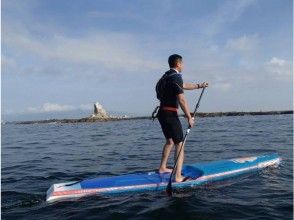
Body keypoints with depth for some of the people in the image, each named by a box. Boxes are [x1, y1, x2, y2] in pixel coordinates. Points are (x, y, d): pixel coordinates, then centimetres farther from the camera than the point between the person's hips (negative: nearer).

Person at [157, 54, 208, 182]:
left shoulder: (167, 76, 16)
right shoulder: (176, 77, -15)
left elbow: (184, 86, 31)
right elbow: (182, 100, -20)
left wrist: (199, 86, 40)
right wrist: (189, 117, -14)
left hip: (162, 113, 10)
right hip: (170, 114, -10)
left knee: (170, 141, 24)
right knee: (179, 144, -6)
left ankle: (162, 168, 35)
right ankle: (178, 176, -7)